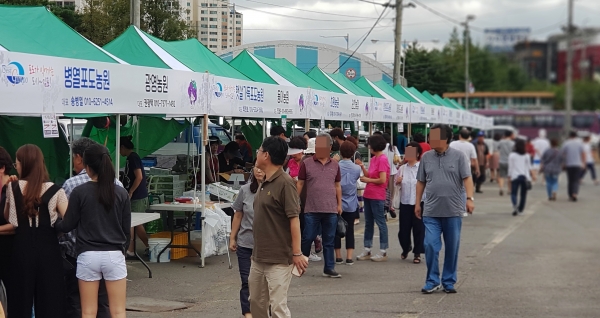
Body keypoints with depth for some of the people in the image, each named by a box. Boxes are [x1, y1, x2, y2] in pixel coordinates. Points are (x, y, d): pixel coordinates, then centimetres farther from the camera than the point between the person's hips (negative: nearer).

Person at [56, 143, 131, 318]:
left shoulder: (79, 192, -6)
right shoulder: (121, 193, 0)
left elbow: (68, 225, 0)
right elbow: (127, 229, 5)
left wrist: (53, 224, 21)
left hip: (88, 256, -1)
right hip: (114, 255, 1)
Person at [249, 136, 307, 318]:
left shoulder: (285, 183, -15)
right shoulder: (264, 183, 10)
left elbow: (294, 219, -17)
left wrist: (297, 253, -19)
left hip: (278, 259, -9)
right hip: (259, 257, 9)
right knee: (256, 303, 17)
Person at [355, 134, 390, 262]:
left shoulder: (382, 160, -15)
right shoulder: (373, 159, 11)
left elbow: (382, 179, -19)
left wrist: (368, 180, -9)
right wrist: (362, 167, 2)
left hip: (377, 196, -9)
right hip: (368, 194, 9)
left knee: (380, 222, -1)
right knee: (368, 223, 13)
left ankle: (383, 252, 5)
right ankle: (367, 250, 20)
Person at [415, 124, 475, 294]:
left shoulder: (458, 156, -1)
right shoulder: (426, 157, 7)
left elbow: (467, 178, -6)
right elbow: (421, 182, 13)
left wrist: (469, 198, -18)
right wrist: (417, 203, 11)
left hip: (453, 211, -2)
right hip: (431, 211, 2)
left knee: (452, 248, 6)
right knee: (430, 246, -5)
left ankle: (449, 282, 18)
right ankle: (432, 281, 7)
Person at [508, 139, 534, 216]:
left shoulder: (512, 155, 1)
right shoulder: (527, 156, 4)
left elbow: (510, 168, 0)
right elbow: (529, 167, 5)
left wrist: (509, 177, 5)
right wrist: (532, 175, 19)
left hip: (515, 177, -2)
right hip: (525, 177, 2)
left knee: (513, 193, -3)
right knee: (523, 194, 12)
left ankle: (514, 205, -29)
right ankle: (520, 209, 16)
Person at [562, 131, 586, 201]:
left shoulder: (565, 144, 0)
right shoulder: (579, 143, 0)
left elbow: (563, 154, 1)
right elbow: (583, 154, 1)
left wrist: (564, 163, 11)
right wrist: (584, 163, 9)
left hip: (568, 165, 1)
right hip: (578, 165, -1)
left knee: (570, 180, 9)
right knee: (576, 180, -2)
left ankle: (570, 196, 10)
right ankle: (574, 194, -22)